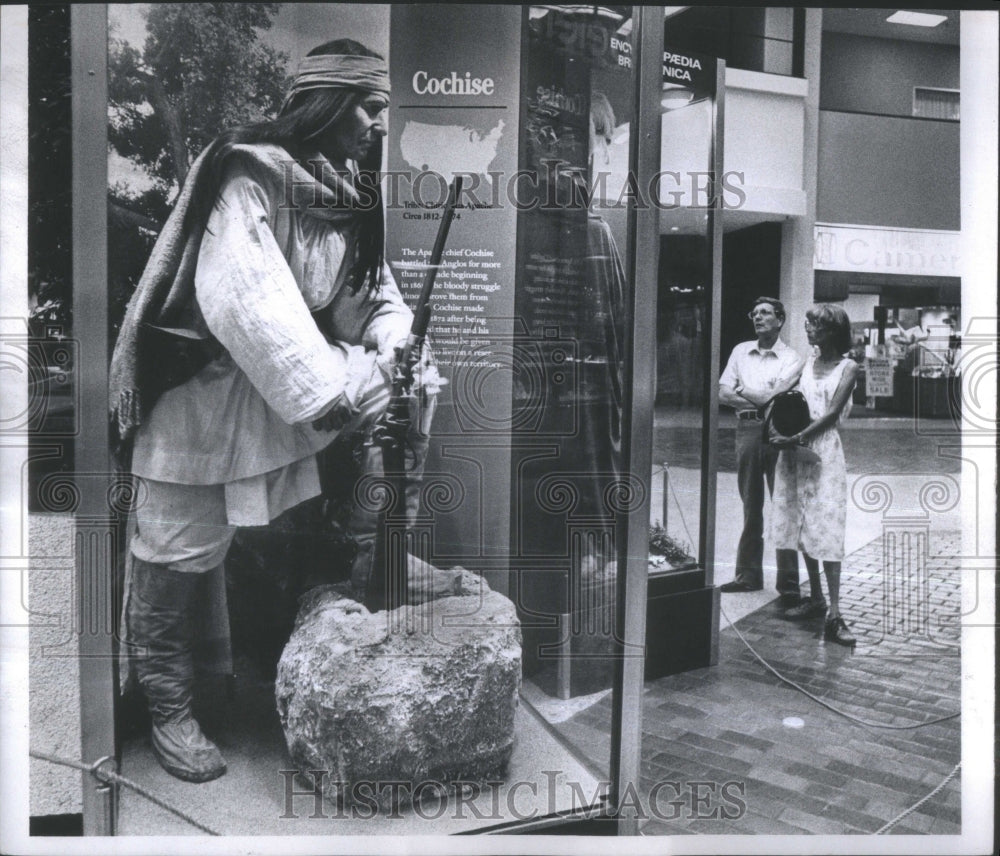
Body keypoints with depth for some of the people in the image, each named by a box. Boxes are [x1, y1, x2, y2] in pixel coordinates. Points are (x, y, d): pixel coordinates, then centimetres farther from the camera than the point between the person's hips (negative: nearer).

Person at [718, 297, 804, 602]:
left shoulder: (791, 359, -1)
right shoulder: (741, 351, 12)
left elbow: (771, 394, -13)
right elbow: (723, 393, 5)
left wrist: (741, 389, 2)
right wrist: (761, 401, -5)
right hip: (747, 429, 4)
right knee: (750, 506, 11)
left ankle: (788, 584, 2)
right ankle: (749, 574, 20)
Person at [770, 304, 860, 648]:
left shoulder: (848, 367, -1)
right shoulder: (808, 362, 14)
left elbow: (832, 413, -11)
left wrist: (797, 438, -19)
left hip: (823, 447, -6)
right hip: (793, 447, 6)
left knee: (826, 527, -11)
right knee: (801, 524, 8)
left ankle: (835, 614, -12)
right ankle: (815, 598, 20)